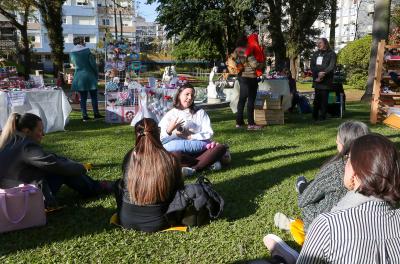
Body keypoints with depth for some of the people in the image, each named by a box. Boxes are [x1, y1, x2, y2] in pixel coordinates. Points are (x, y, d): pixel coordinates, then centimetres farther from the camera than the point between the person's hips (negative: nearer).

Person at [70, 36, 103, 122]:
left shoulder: (72, 53, 2)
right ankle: (96, 113, 11)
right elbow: (93, 63, -9)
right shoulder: (87, 50, -9)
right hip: (89, 76, -3)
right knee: (94, 96, 8)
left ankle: (84, 115, 5)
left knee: (83, 98, 7)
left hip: (79, 77, 3)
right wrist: (97, 74, 2)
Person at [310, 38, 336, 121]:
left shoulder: (331, 54, 3)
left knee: (324, 98, -6)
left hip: (326, 80, -4)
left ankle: (322, 116, -2)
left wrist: (324, 73, -23)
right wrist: (316, 76, -7)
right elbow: (312, 66, 8)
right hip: (316, 80, 4)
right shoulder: (316, 54, 18)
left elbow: (331, 67, -9)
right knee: (317, 98, 7)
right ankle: (315, 116, 11)